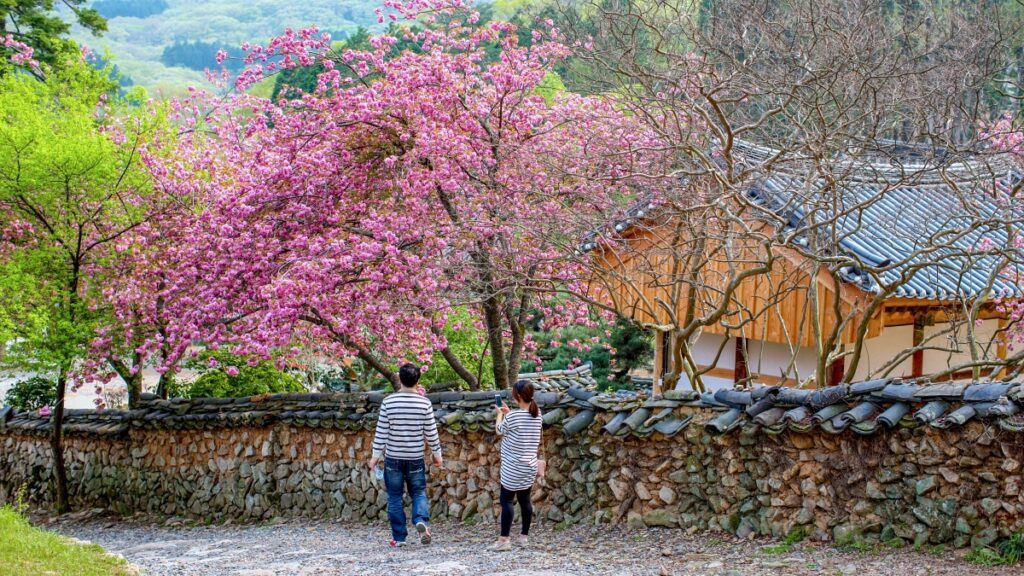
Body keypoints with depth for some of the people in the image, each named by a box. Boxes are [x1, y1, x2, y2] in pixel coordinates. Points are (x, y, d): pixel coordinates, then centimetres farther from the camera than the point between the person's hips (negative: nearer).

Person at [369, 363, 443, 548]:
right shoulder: (424, 403, -6)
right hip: (416, 458, 0)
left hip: (393, 458, 0)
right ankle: (421, 520, -14)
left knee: (395, 497, 9)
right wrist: (437, 454, 12)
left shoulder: (388, 402, -8)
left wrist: (376, 455, 3)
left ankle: (399, 537, 10)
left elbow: (381, 432, -6)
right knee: (419, 493, 13)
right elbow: (431, 433, -1)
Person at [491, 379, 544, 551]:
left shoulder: (512, 416, -18)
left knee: (507, 500, -3)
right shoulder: (537, 415, 1)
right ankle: (524, 536, 18)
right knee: (525, 500, 13)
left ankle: (504, 540, -6)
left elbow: (499, 430, 1)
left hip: (513, 468, -6)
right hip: (530, 466, 6)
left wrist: (500, 414, 18)